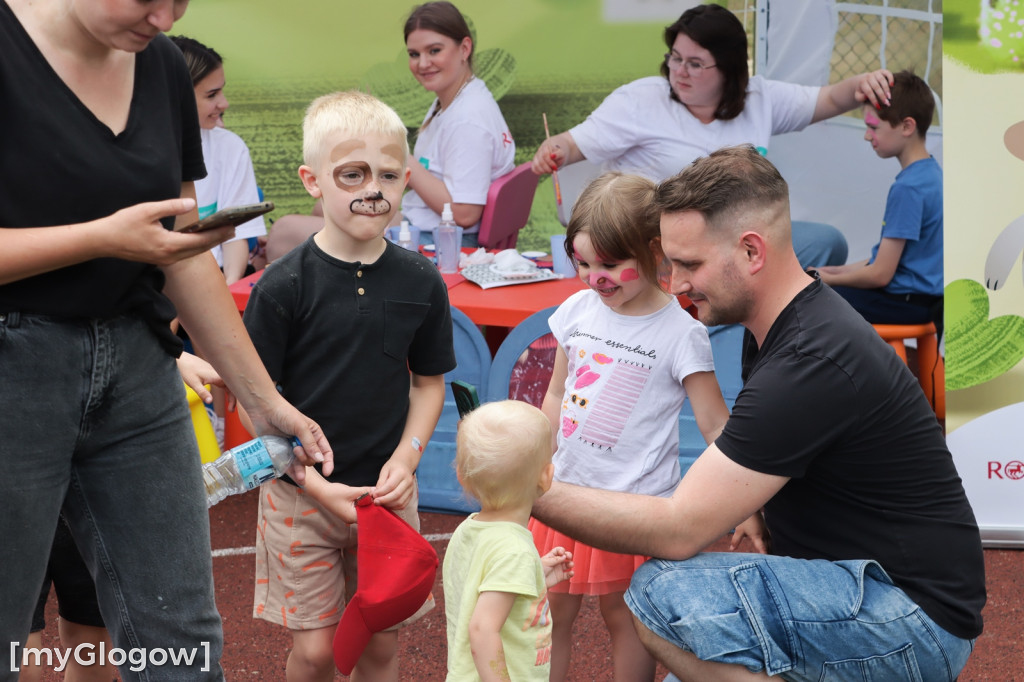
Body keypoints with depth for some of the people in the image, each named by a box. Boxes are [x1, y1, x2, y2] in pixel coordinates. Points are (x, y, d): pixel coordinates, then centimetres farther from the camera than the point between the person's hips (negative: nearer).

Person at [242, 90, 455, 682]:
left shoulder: (422, 283, -2)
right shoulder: (284, 287, -12)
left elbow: (430, 382, 9)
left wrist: (407, 457, -7)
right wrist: (317, 484, -15)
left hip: (388, 492, 3)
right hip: (300, 492, -2)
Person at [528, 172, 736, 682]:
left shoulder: (680, 333, -14)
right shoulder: (577, 310, 1)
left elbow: (716, 428, -12)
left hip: (634, 502, -5)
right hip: (567, 489, 5)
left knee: (622, 615, 7)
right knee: (551, 612, 11)